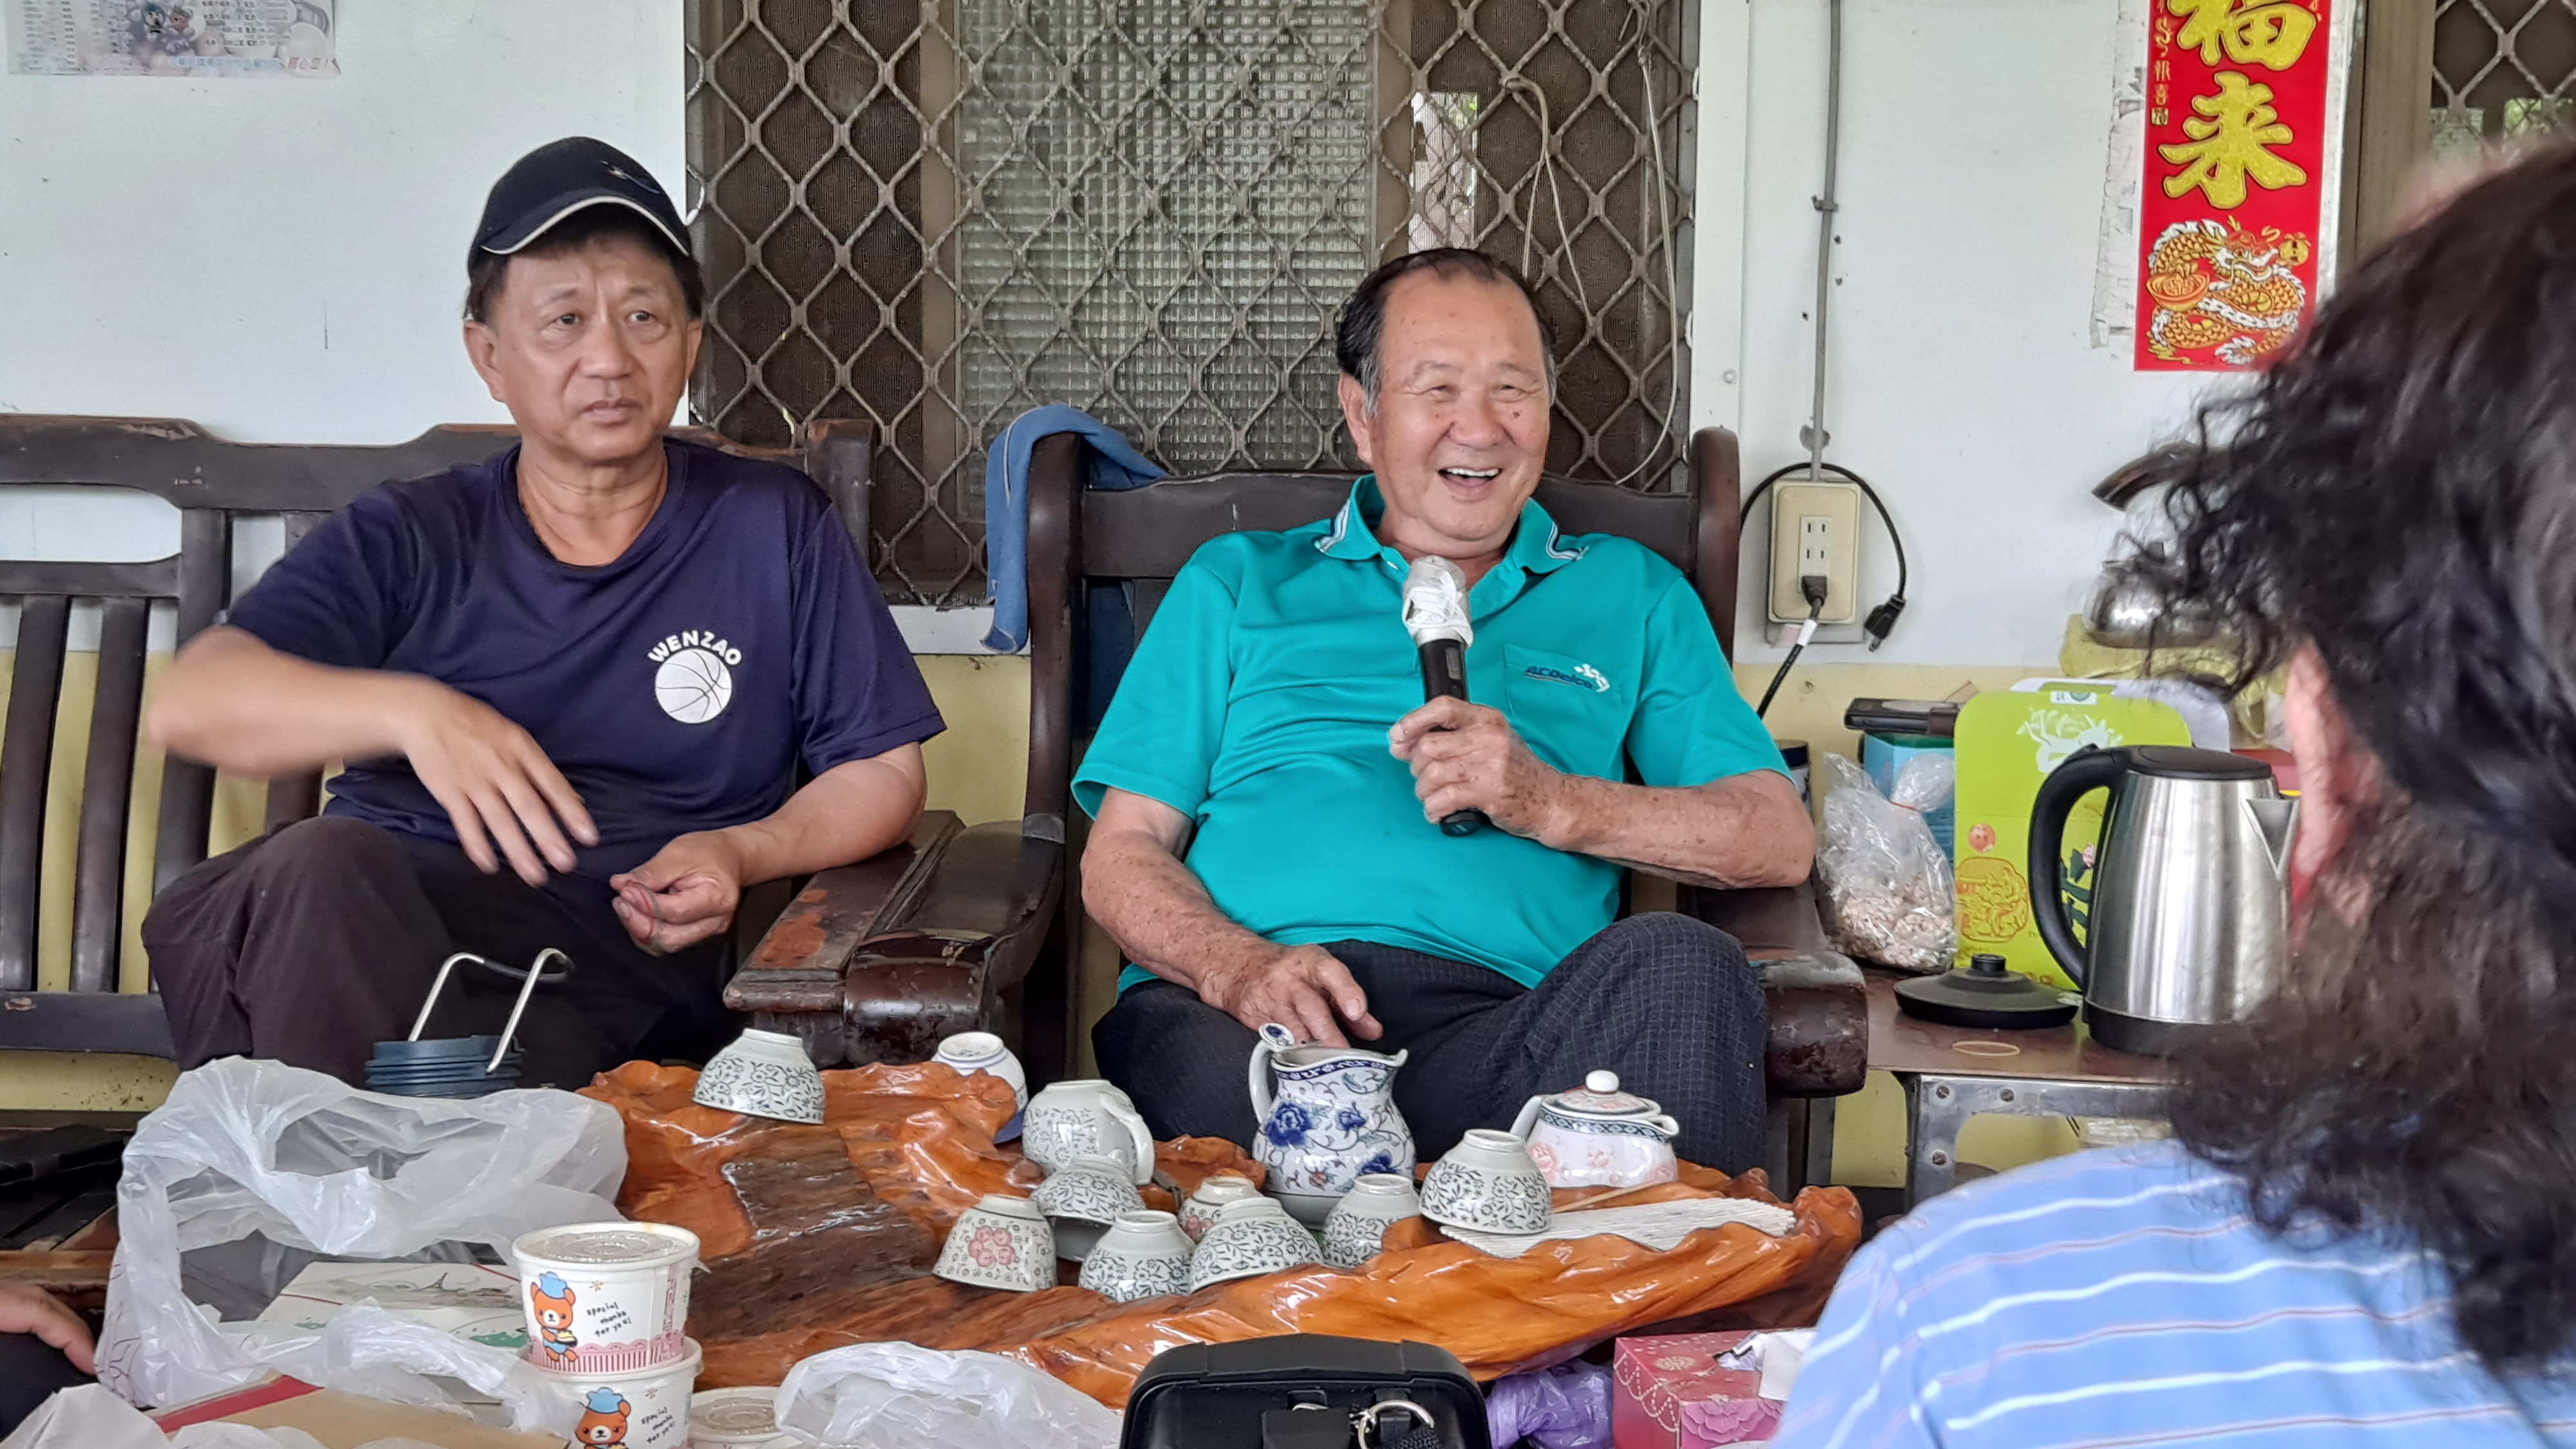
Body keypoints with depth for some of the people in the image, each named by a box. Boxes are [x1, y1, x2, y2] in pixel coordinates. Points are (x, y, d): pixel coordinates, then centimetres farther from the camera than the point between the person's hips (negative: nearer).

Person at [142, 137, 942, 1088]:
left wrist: (741, 856, -5)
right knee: (322, 865, -35)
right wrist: (412, 713, -18)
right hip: (360, 936, 3)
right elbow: (189, 705, 1)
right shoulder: (407, 541, 16)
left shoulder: (775, 529, 17)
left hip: (620, 970, -3)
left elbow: (883, 772, 16)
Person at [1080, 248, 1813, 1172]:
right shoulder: (1236, 582, 24)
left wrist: (1553, 804, -5)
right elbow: (1121, 855, 14)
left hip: (1494, 1019, 2)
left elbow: (1779, 839, 12)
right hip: (1230, 1007, -1)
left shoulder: (1629, 594, 25)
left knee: (1679, 963, -32)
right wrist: (1242, 967, -9)